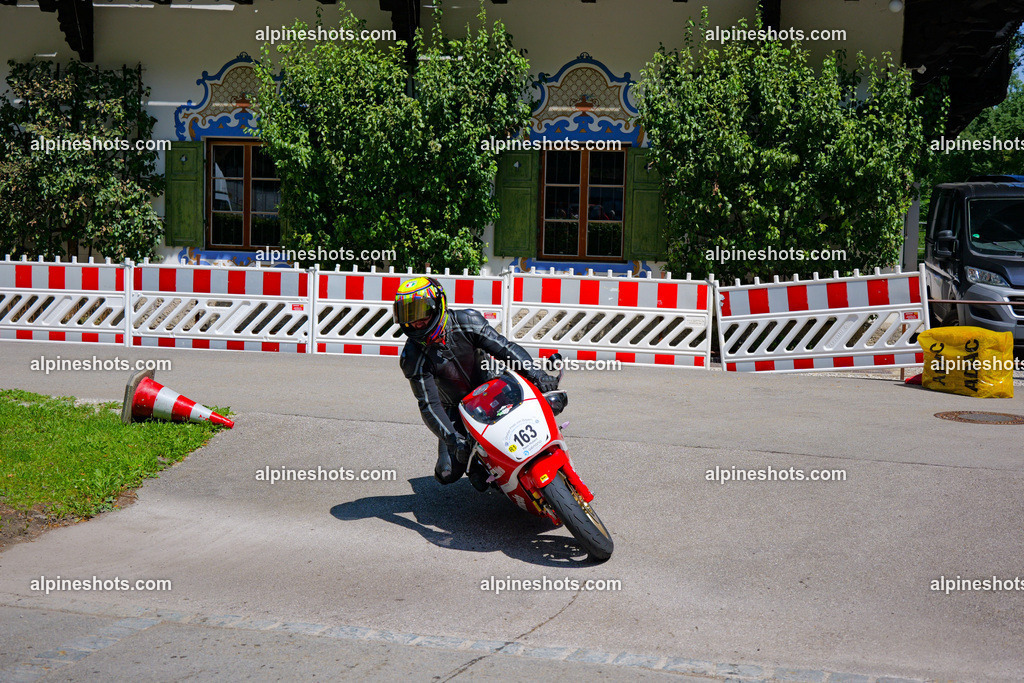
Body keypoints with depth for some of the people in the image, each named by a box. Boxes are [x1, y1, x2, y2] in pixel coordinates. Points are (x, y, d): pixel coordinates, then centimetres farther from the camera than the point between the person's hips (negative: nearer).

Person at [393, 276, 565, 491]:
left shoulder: (466, 321, -16)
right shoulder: (412, 356, -17)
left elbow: (504, 347, -16)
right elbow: (429, 405, -19)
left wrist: (536, 374, -30)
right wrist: (453, 439, -32)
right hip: (456, 411, 0)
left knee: (554, 401, -18)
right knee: (447, 473, -19)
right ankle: (475, 462, 14)